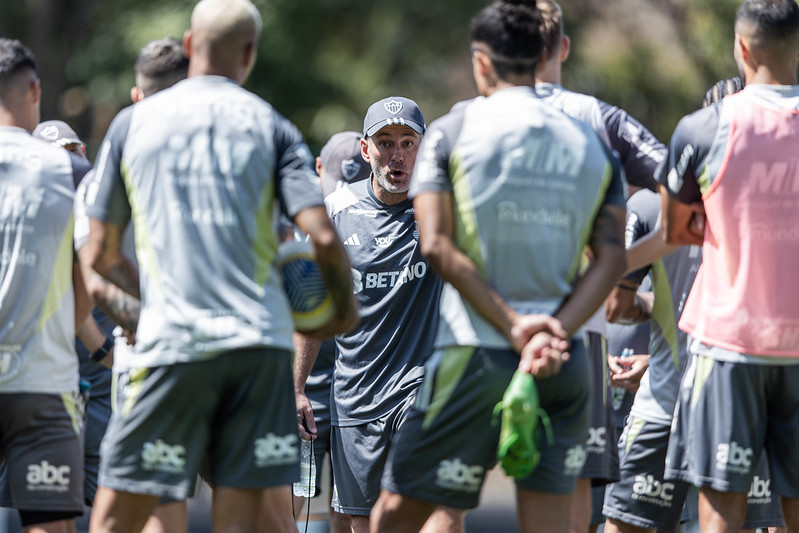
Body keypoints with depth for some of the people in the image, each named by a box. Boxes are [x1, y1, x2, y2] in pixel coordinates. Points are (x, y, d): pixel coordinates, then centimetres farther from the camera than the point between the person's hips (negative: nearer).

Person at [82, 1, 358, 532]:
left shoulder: (133, 122, 8)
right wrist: (346, 308, 13)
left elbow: (101, 254, 12)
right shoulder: (271, 127, 6)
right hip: (260, 339, 1)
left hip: (172, 345, -1)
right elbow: (323, 237, -5)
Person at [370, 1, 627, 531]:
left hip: (477, 358, -4)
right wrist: (554, 333, -11)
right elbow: (612, 257, 0)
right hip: (565, 367, 4)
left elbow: (437, 245, -9)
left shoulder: (453, 131, 1)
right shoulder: (591, 144, 10)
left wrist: (513, 326, -13)